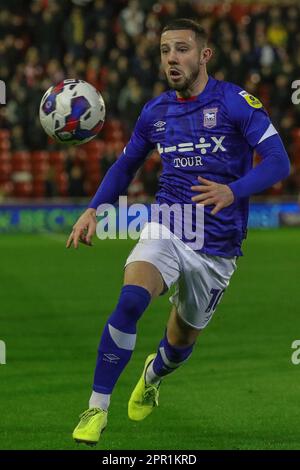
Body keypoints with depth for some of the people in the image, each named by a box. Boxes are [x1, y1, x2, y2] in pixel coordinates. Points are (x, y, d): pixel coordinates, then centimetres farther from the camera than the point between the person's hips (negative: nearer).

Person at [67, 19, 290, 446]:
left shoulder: (236, 102, -9)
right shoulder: (155, 112, 5)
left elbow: (278, 161, -16)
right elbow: (126, 165, 20)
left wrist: (232, 192, -33)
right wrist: (94, 210, 5)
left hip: (217, 246, -1)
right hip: (167, 229, 2)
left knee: (182, 339, 13)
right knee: (131, 299, -28)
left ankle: (153, 376, 52)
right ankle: (97, 409, -21)